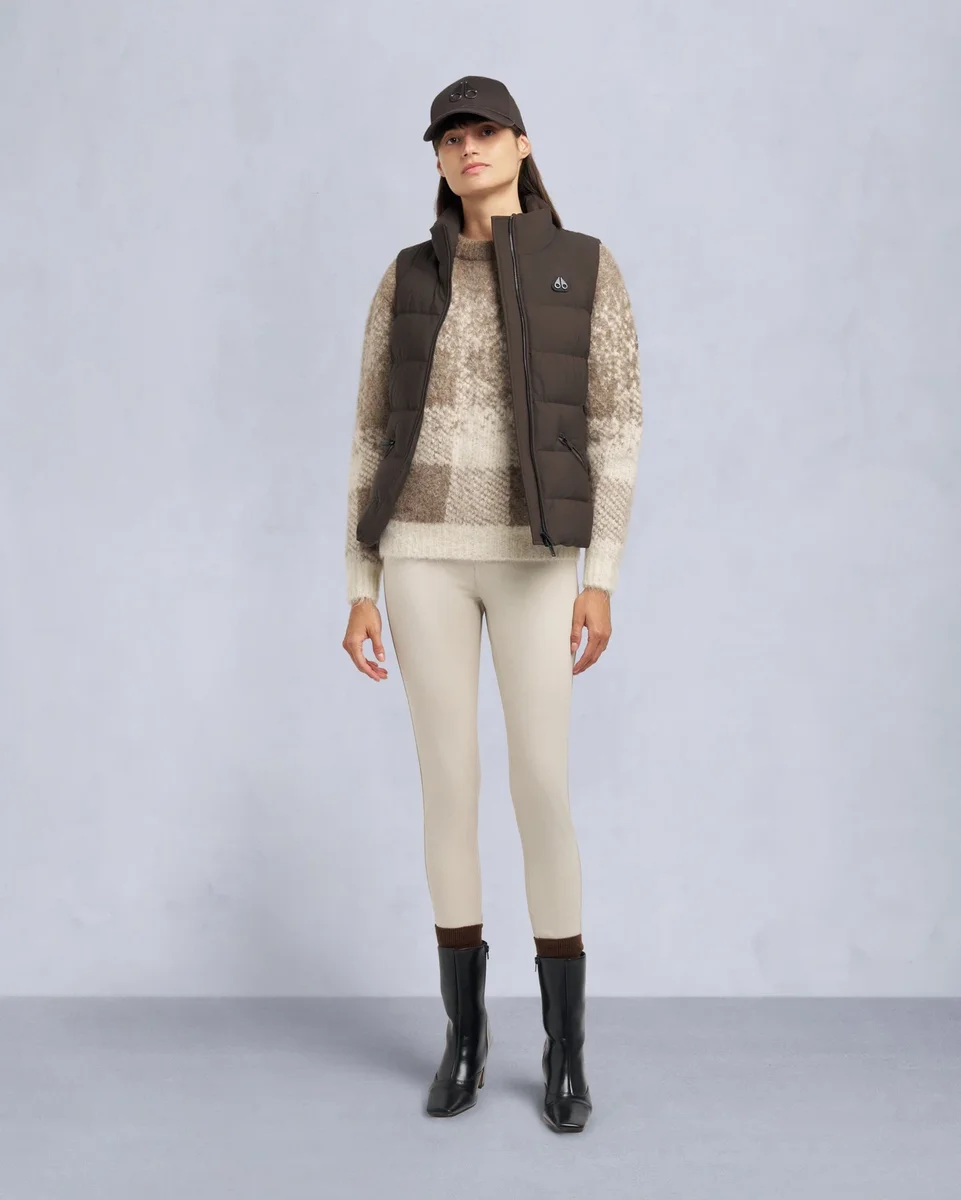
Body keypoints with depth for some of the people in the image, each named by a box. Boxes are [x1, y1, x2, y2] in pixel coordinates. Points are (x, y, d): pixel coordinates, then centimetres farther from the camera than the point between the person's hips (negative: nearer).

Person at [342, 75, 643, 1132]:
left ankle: (565, 1049, 11)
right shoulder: (406, 280, 8)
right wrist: (359, 589, 2)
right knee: (448, 787, 2)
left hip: (533, 559, -2)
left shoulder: (588, 270, 2)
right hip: (426, 552, 2)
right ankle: (465, 1033, 18)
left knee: (542, 791, -6)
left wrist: (602, 581, -11)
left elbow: (616, 430, -2)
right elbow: (373, 439, 8)